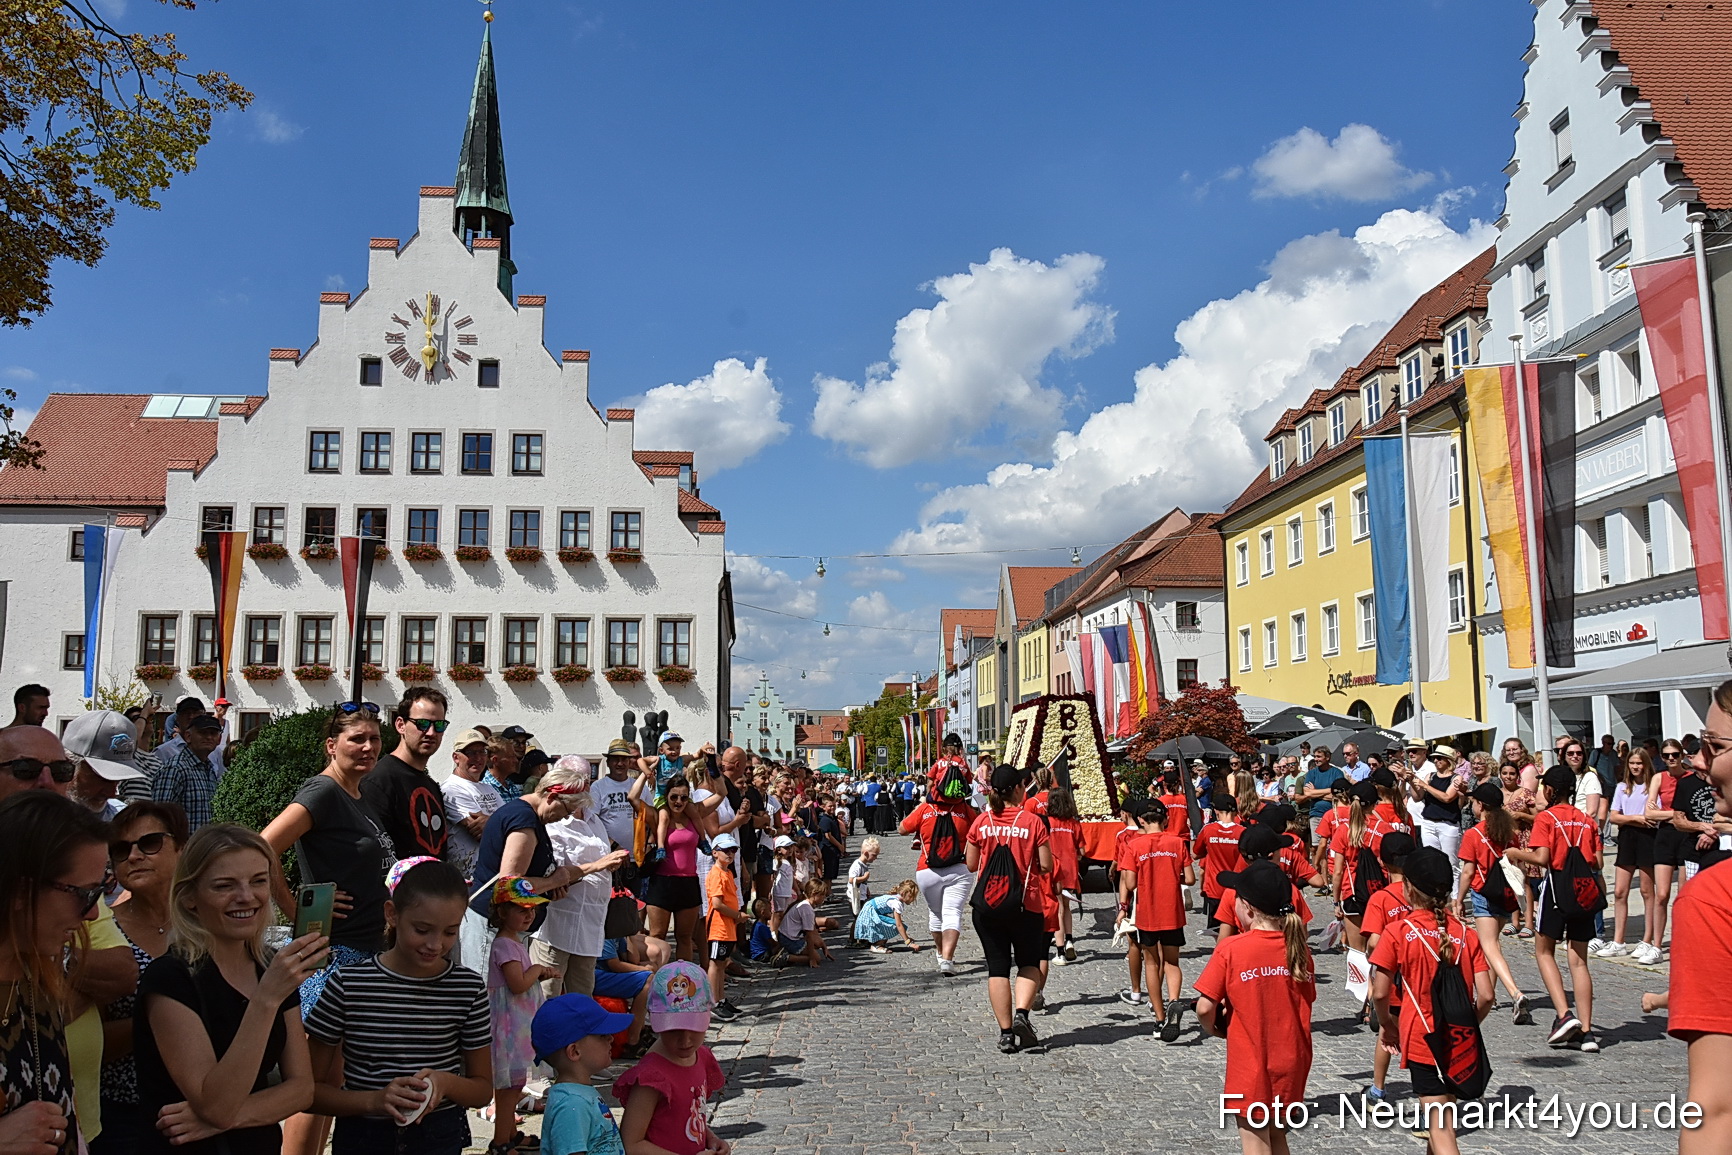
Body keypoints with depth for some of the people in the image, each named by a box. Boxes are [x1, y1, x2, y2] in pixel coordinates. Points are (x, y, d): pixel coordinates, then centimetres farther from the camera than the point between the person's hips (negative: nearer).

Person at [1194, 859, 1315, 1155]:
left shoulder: (1230, 949, -16)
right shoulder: (1298, 948, -3)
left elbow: (1205, 1008, -17)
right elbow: (1308, 1000, 5)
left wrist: (1214, 1028, 3)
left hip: (1250, 1065, -5)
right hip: (1291, 1063, 5)